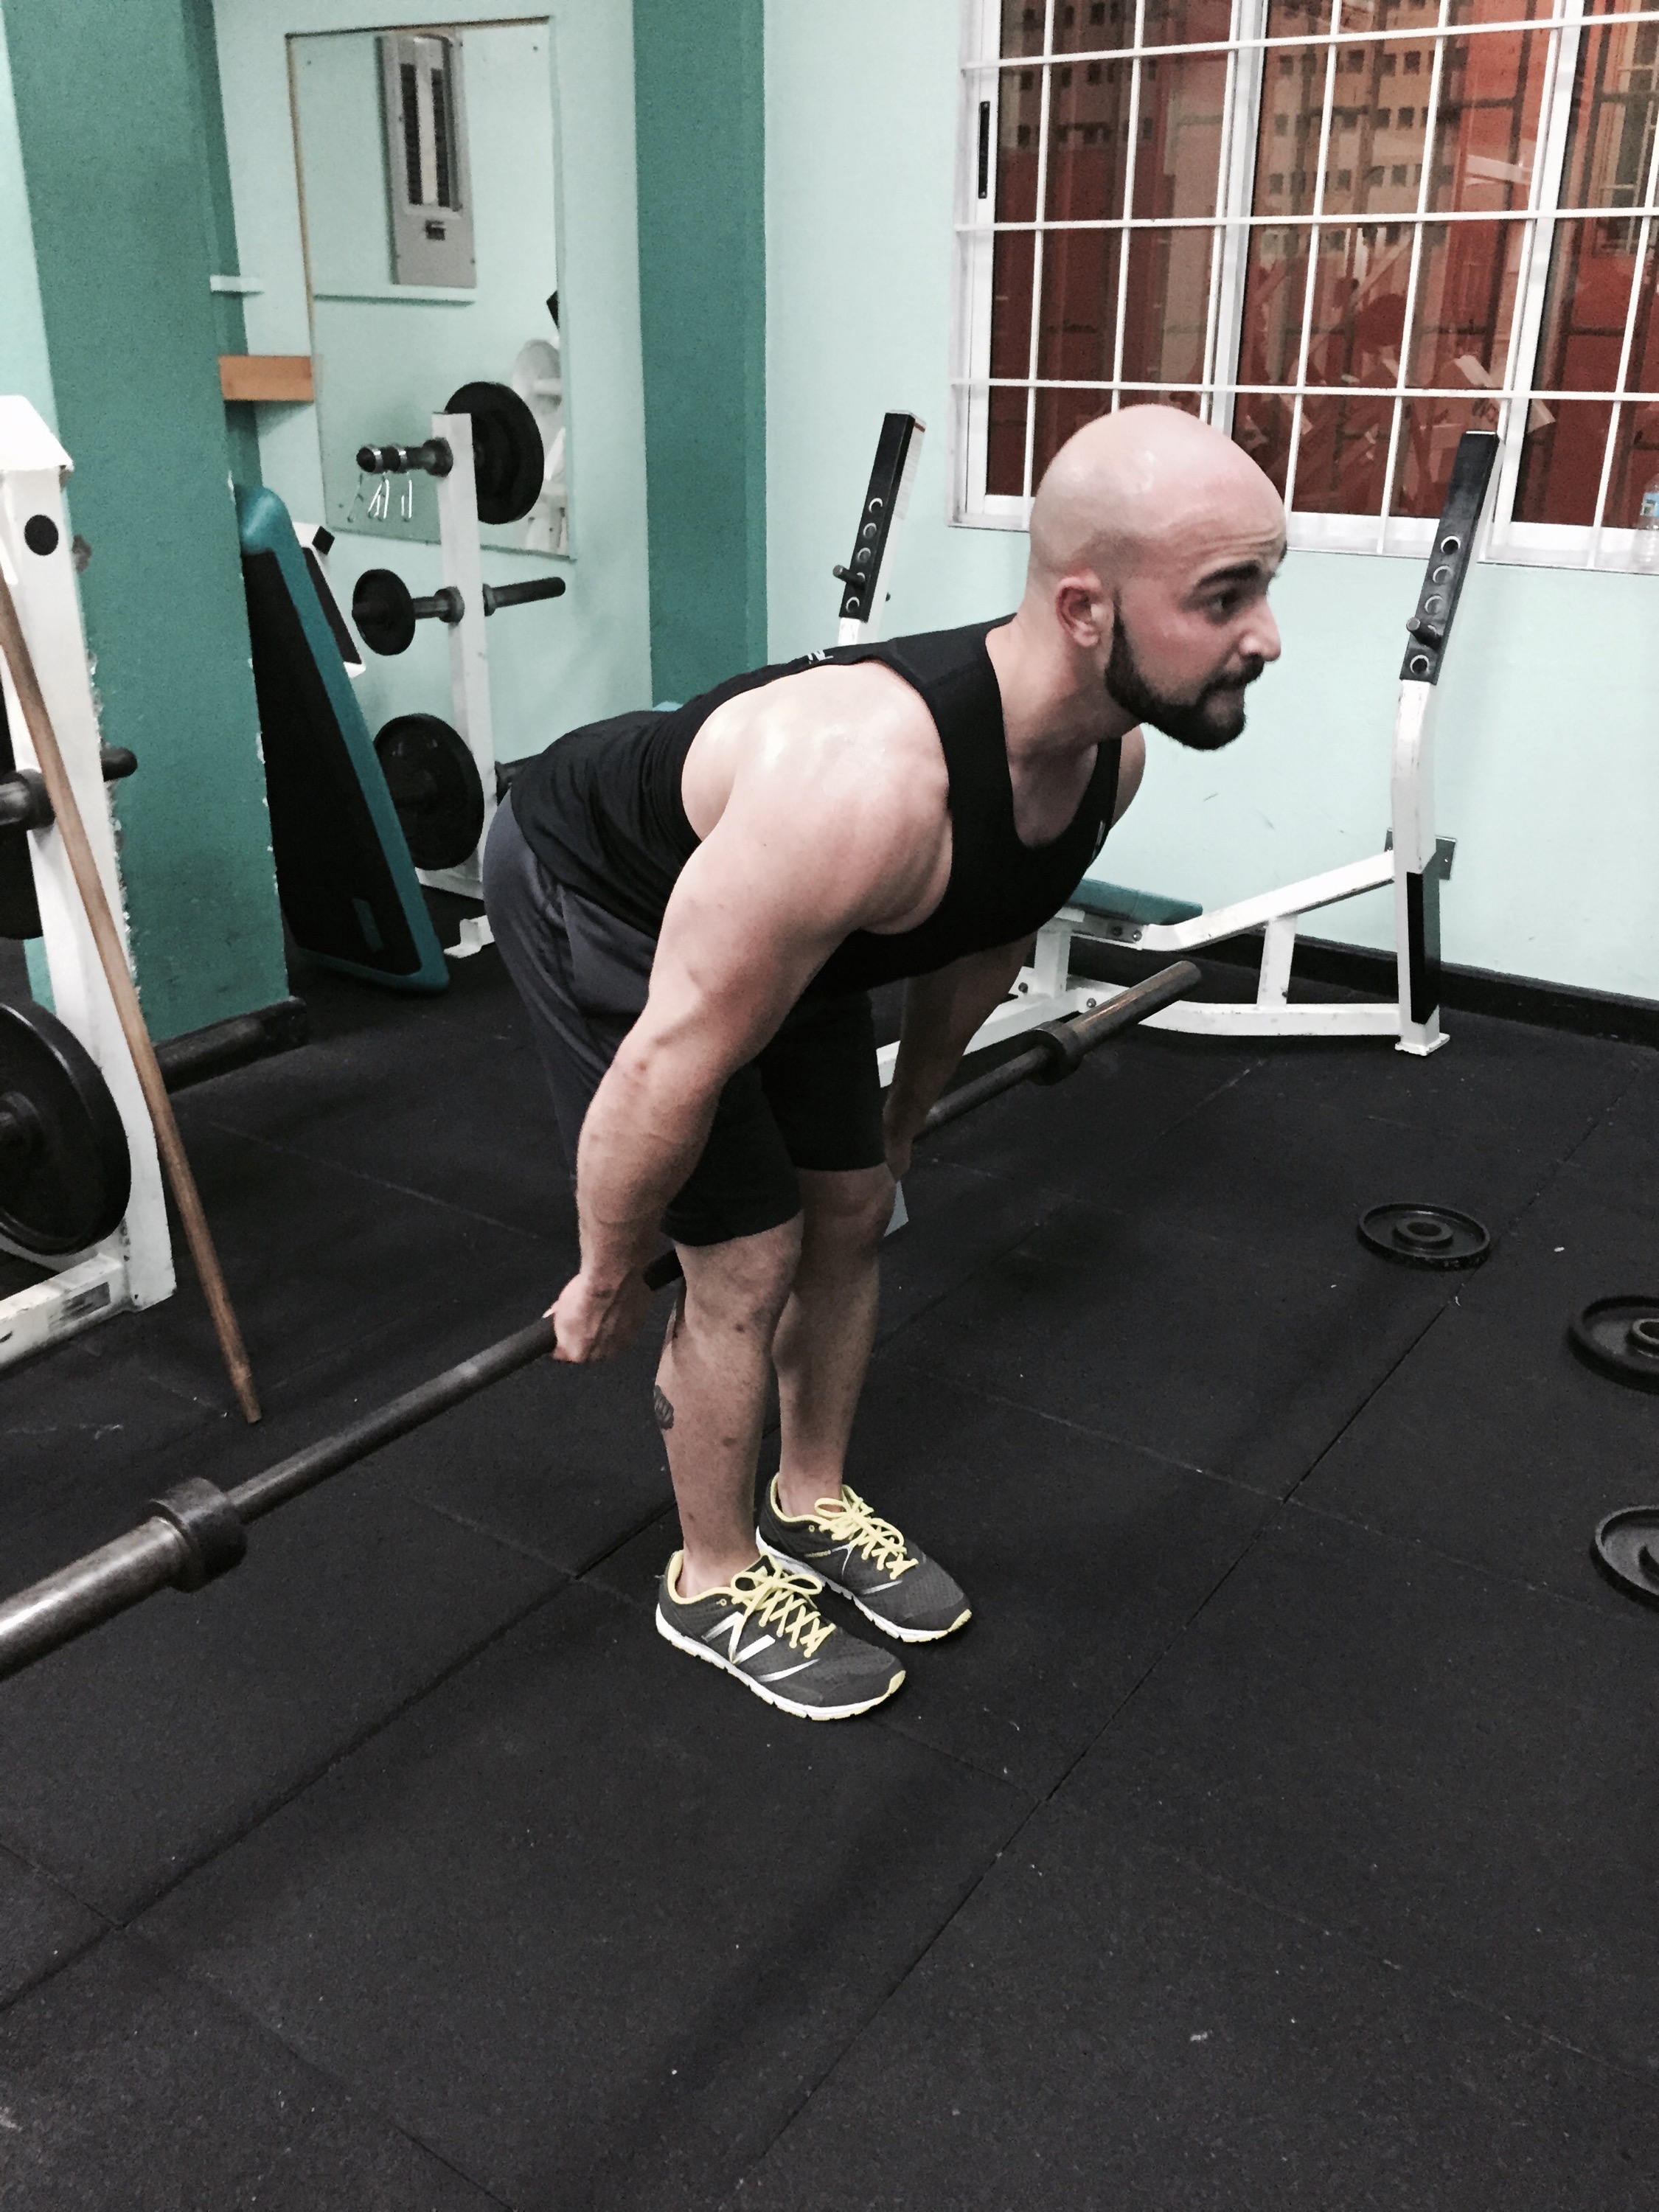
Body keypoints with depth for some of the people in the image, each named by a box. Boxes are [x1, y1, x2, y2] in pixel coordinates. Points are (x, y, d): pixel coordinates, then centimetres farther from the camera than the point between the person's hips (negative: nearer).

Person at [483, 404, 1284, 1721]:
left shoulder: (1108, 748, -17)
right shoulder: (867, 786, -43)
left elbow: (983, 946, 4)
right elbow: (672, 1066, -33)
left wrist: (903, 1122, 17)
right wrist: (608, 1285, -17)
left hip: (762, 901, 8)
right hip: (591, 893, -7)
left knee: (853, 1212, 10)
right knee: (749, 1259, -7)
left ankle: (811, 1505, 33)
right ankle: (716, 1584, 18)